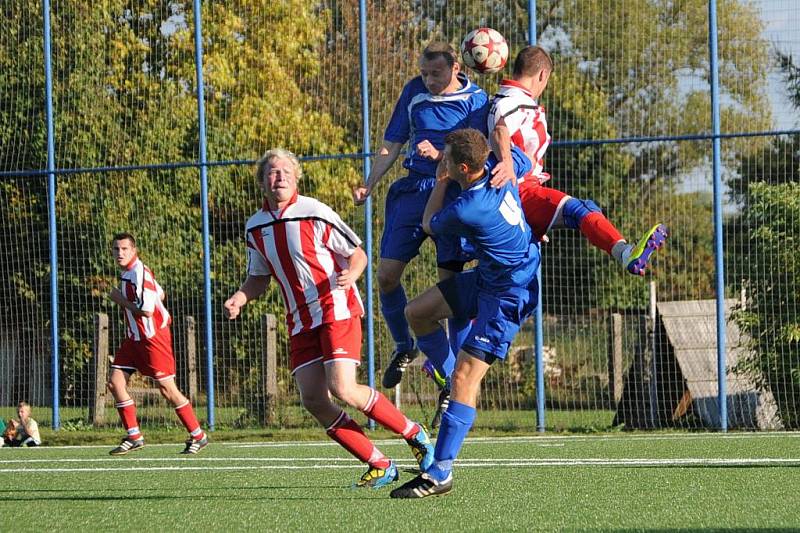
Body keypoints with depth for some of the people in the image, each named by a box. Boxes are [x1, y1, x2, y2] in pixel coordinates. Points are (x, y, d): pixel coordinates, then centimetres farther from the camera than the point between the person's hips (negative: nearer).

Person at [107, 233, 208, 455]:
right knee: (115, 382, 1)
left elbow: (147, 310, -25)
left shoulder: (139, 273, -18)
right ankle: (134, 437, 7)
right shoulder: (128, 272, 11)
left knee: (167, 389, -6)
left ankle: (198, 436, 5)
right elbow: (160, 294, 22)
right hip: (135, 337, 10)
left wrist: (120, 300, -14)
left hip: (153, 337, -10)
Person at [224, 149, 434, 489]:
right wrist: (240, 298, -1)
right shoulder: (255, 227, 8)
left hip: (337, 310, -6)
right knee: (313, 400, -8)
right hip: (301, 321, 6)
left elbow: (358, 254, -2)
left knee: (342, 389, -21)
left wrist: (349, 275, -24)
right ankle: (380, 466, 1)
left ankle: (415, 435, 0)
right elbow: (259, 278, 20)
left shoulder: (316, 214, -8)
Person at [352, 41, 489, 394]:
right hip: (414, 189, 4)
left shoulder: (475, 100, -4)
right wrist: (369, 185, 4)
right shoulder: (414, 92, 6)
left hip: (453, 193, -4)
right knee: (387, 275, -4)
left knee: (450, 280, -7)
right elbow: (392, 144, 13)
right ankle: (403, 348, 21)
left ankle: (457, 376, 1)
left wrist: (440, 156, -28)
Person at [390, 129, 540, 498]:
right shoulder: (498, 167, -7)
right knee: (417, 312, 10)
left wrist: (441, 181, 7)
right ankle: (447, 377, 24)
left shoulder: (466, 210, -28)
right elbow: (524, 162, 19)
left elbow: (429, 223, -3)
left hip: (508, 295, -10)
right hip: (488, 278, 10)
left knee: (466, 375, -14)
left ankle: (440, 474, -16)